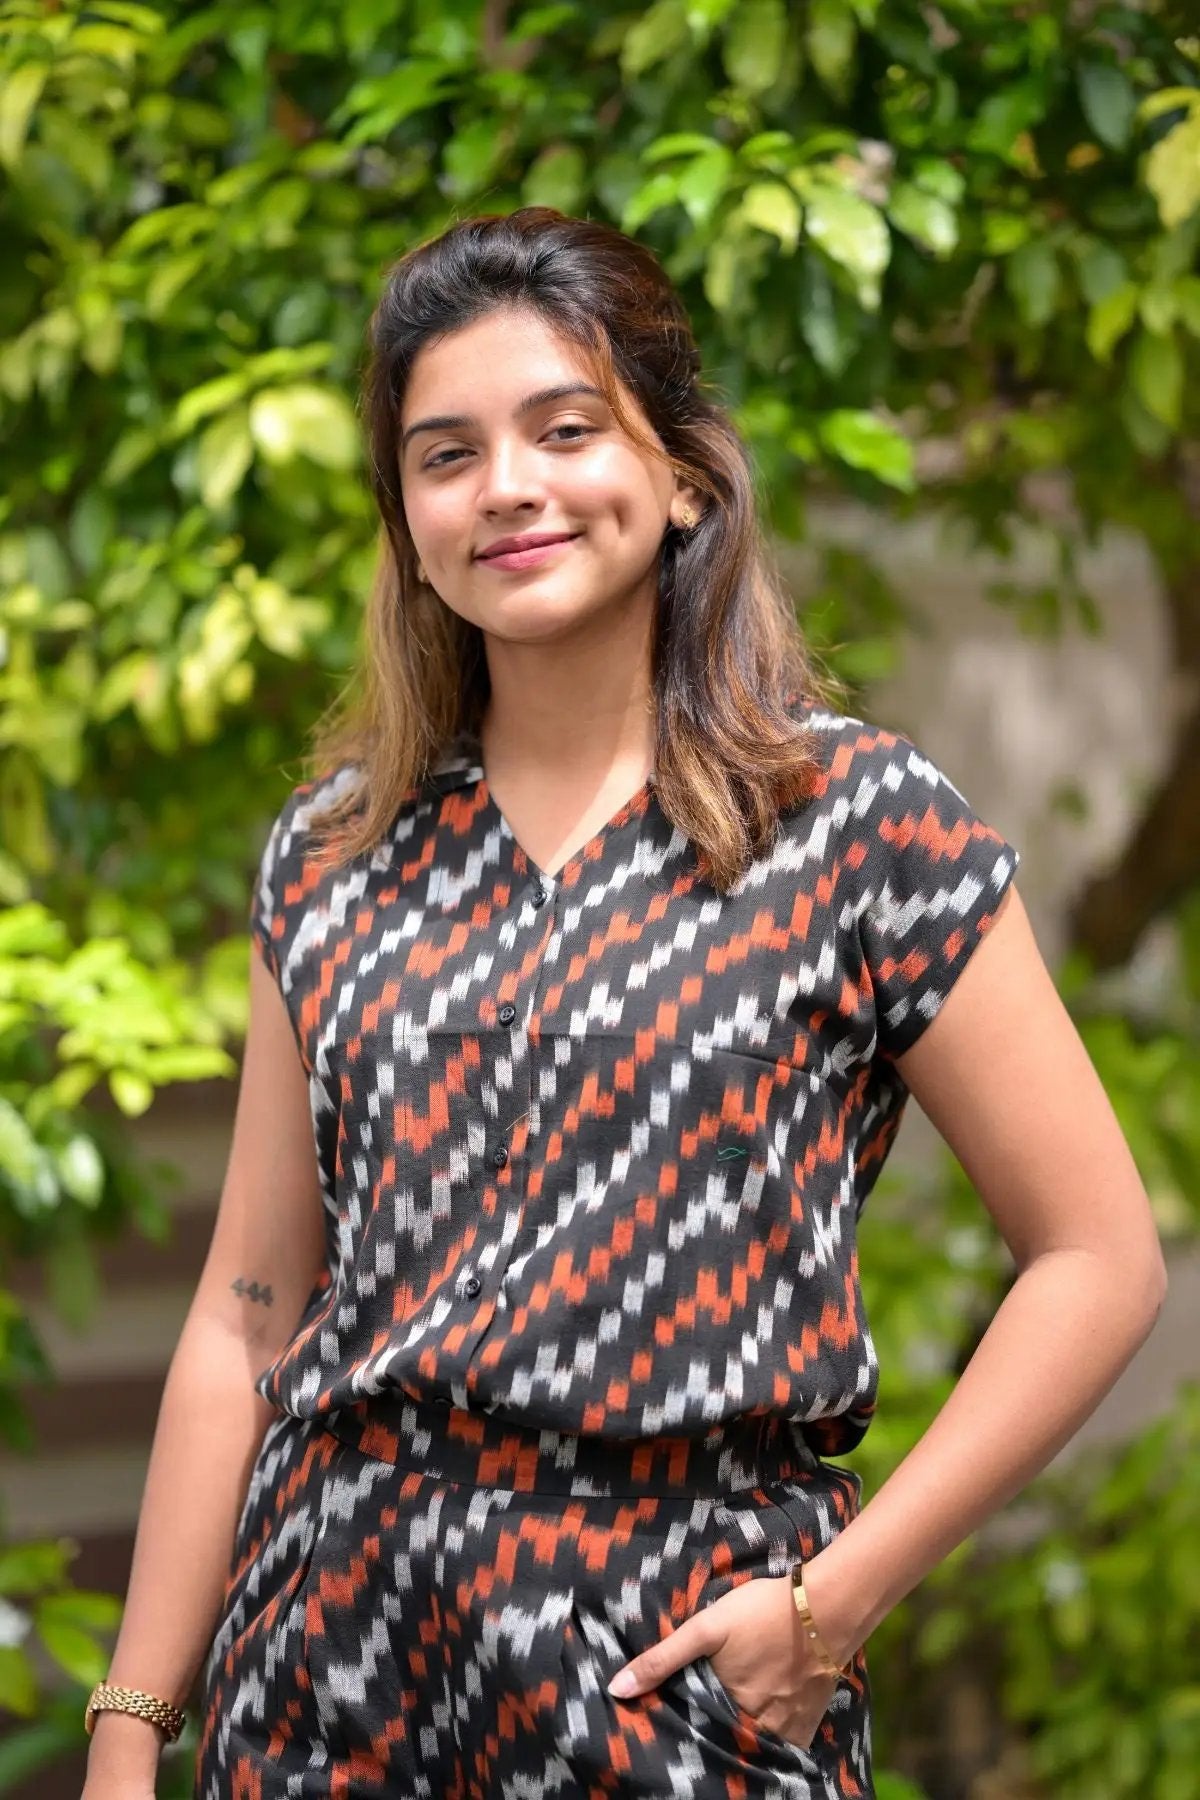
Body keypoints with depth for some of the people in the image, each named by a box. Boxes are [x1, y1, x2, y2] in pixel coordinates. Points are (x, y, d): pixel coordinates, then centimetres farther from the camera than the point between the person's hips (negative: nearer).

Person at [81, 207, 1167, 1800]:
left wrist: (836, 1600, -11)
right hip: (331, 1664, 3)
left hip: (679, 1667, -3)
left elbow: (1099, 1261, -4)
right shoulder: (334, 856, 8)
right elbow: (246, 1319, 9)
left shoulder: (861, 823, -3)